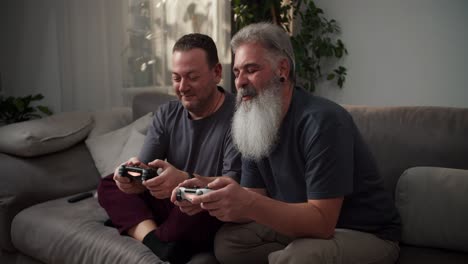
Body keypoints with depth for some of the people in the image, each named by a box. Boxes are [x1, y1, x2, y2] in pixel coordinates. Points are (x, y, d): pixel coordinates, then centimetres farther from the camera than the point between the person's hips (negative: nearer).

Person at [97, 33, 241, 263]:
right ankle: (158, 244, -25)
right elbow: (144, 168, -3)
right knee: (109, 186, -1)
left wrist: (186, 181, -41)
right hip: (171, 206, 7)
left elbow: (234, 186, -23)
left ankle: (140, 234, -9)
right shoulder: (167, 114, 4)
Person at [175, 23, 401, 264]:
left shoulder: (323, 120, -24)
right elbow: (256, 206, -3)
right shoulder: (254, 124, 0)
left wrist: (249, 204, -40)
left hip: (366, 234, -6)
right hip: (303, 226, 7)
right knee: (227, 241, -9)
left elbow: (321, 221, -27)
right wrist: (209, 198, -21)